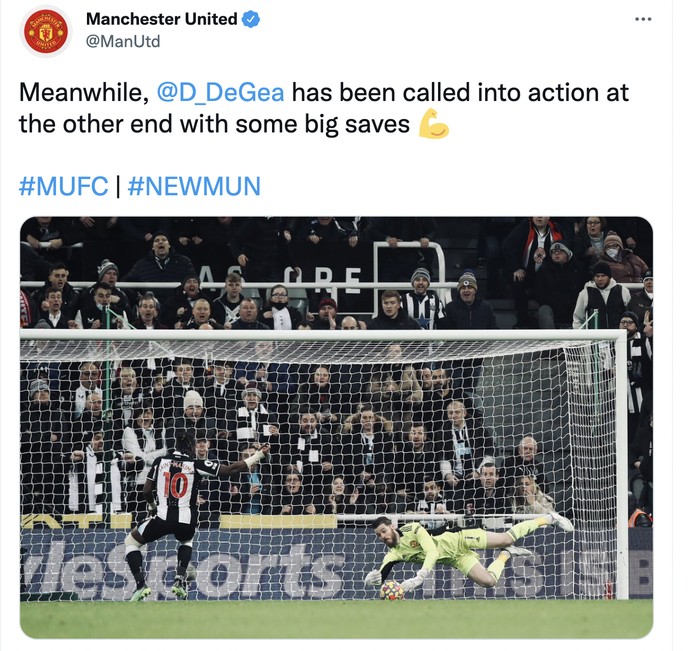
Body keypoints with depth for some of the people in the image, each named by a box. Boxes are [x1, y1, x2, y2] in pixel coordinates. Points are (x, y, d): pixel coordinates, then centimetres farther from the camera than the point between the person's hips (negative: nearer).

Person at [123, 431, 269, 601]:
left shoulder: (160, 461, 8)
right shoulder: (197, 465, 3)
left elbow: (146, 491, 12)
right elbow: (232, 469, 1)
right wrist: (259, 455, 8)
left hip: (162, 517, -1)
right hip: (187, 521, 1)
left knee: (131, 541, 20)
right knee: (186, 540, 37)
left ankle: (141, 585, 2)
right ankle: (180, 581, 17)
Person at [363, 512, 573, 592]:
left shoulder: (413, 529, -18)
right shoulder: (394, 553, -4)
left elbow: (432, 552, -28)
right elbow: (382, 573, -17)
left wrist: (420, 577, -43)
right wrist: (374, 577, -44)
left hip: (459, 541, -4)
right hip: (457, 559, 4)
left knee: (506, 538, -11)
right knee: (488, 581, -13)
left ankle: (548, 519, 11)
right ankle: (505, 555, 18)